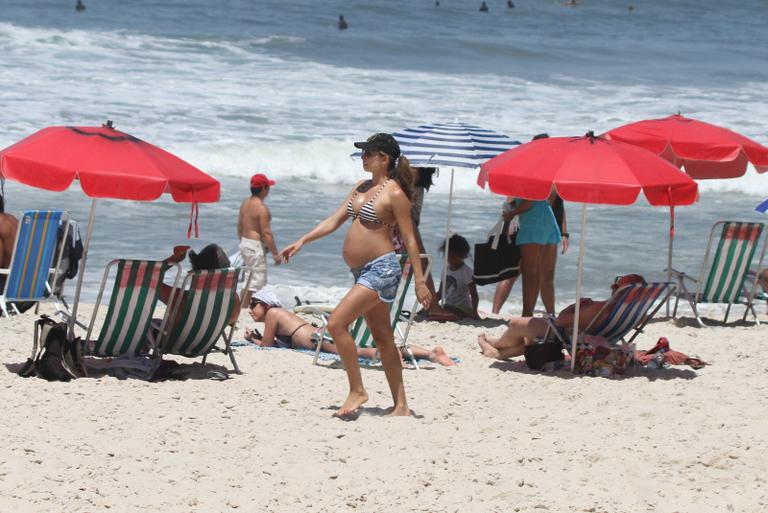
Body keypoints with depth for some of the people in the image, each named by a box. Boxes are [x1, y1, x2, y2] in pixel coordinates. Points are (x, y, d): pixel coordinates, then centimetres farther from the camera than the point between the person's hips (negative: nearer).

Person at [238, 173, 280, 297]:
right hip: (256, 246, -10)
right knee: (257, 280, -8)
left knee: (253, 277, 19)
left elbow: (239, 225, 17)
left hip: (244, 243, 10)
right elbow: (266, 233, -20)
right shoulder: (261, 208, -19)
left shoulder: (245, 203, 9)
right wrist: (275, 253, -16)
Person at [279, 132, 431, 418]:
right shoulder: (362, 187, 12)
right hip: (362, 272, 9)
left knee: (336, 323, -17)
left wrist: (420, 281, -13)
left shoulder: (394, 193, -12)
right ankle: (401, 406, 14)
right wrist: (302, 242, 4)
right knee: (382, 338, 10)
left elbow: (409, 239, -12)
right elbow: (335, 220, 13)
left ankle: (357, 391, -8)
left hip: (381, 269, -9)